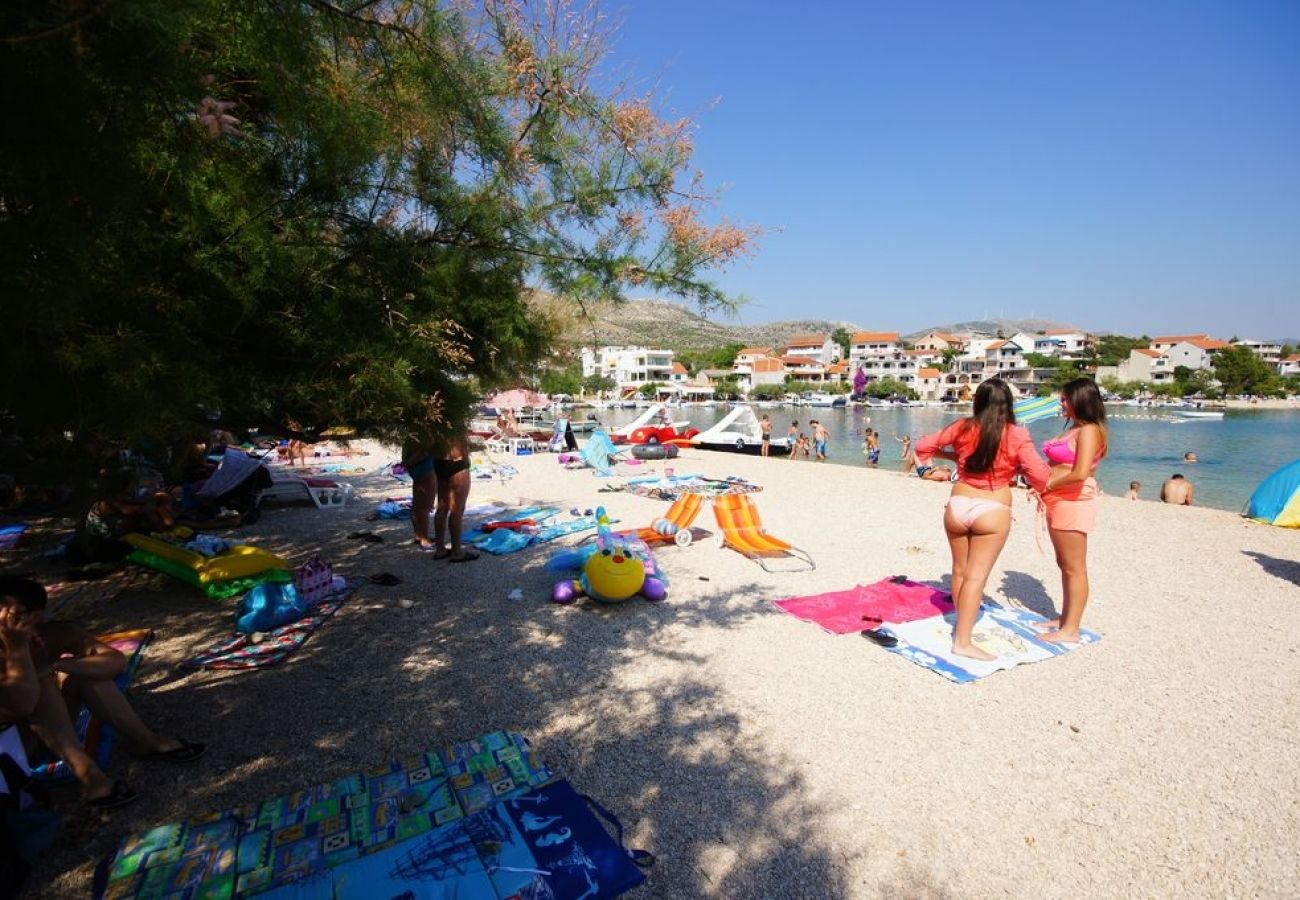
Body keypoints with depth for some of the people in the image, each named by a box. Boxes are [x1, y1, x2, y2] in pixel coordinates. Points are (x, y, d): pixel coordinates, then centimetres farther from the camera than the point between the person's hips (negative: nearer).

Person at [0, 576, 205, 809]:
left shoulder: (55, 634, -11)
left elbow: (117, 661, -22)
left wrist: (55, 664, -32)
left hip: (52, 729, 4)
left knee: (82, 667, -19)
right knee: (39, 681, -27)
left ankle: (145, 741, -16)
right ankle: (86, 772, -34)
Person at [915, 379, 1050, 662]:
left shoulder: (962, 428, -1)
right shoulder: (1017, 435, -9)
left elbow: (923, 446, 7)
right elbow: (1040, 476, -10)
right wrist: (1017, 467, 9)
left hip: (957, 506, 3)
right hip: (992, 512, -3)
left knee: (959, 570, 17)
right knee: (976, 575, -1)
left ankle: (962, 625, 34)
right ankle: (963, 641, -1)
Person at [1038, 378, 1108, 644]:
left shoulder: (1089, 430, -15)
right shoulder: (1074, 428, 13)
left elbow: (1080, 474, -26)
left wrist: (1049, 485, -12)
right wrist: (1044, 485, 1)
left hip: (1073, 502, -10)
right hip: (1059, 502, 10)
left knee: (1074, 568, 0)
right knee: (1064, 565, 18)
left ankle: (1070, 630, 9)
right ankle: (1065, 619, 31)